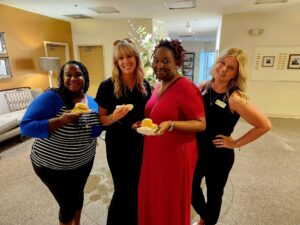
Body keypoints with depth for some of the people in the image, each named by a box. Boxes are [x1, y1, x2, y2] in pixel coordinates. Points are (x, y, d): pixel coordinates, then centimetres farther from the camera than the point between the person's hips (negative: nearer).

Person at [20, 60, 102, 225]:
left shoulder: (91, 102, -4)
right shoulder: (51, 97, -22)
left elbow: (96, 131, -1)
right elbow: (26, 127, -27)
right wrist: (61, 120, -38)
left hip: (84, 161, 6)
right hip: (52, 166, -5)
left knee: (78, 193, 26)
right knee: (67, 204, 9)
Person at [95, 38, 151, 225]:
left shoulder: (145, 85, -2)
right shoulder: (108, 86, -13)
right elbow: (101, 119, -8)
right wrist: (114, 116, -29)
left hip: (140, 143, 4)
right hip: (117, 146, -4)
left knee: (137, 187, 21)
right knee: (123, 190, 10)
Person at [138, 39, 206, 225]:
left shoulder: (187, 88, -19)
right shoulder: (158, 87, 7)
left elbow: (201, 124, -19)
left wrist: (171, 125, -31)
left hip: (176, 154, -8)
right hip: (154, 152, 8)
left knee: (172, 203, 13)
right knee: (151, 197, 23)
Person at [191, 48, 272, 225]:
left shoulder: (235, 98, -22)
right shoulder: (204, 87, -5)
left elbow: (265, 125, -19)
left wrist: (237, 143, -14)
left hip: (219, 155, -5)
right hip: (197, 149, 6)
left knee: (214, 193, 17)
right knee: (191, 186, 20)